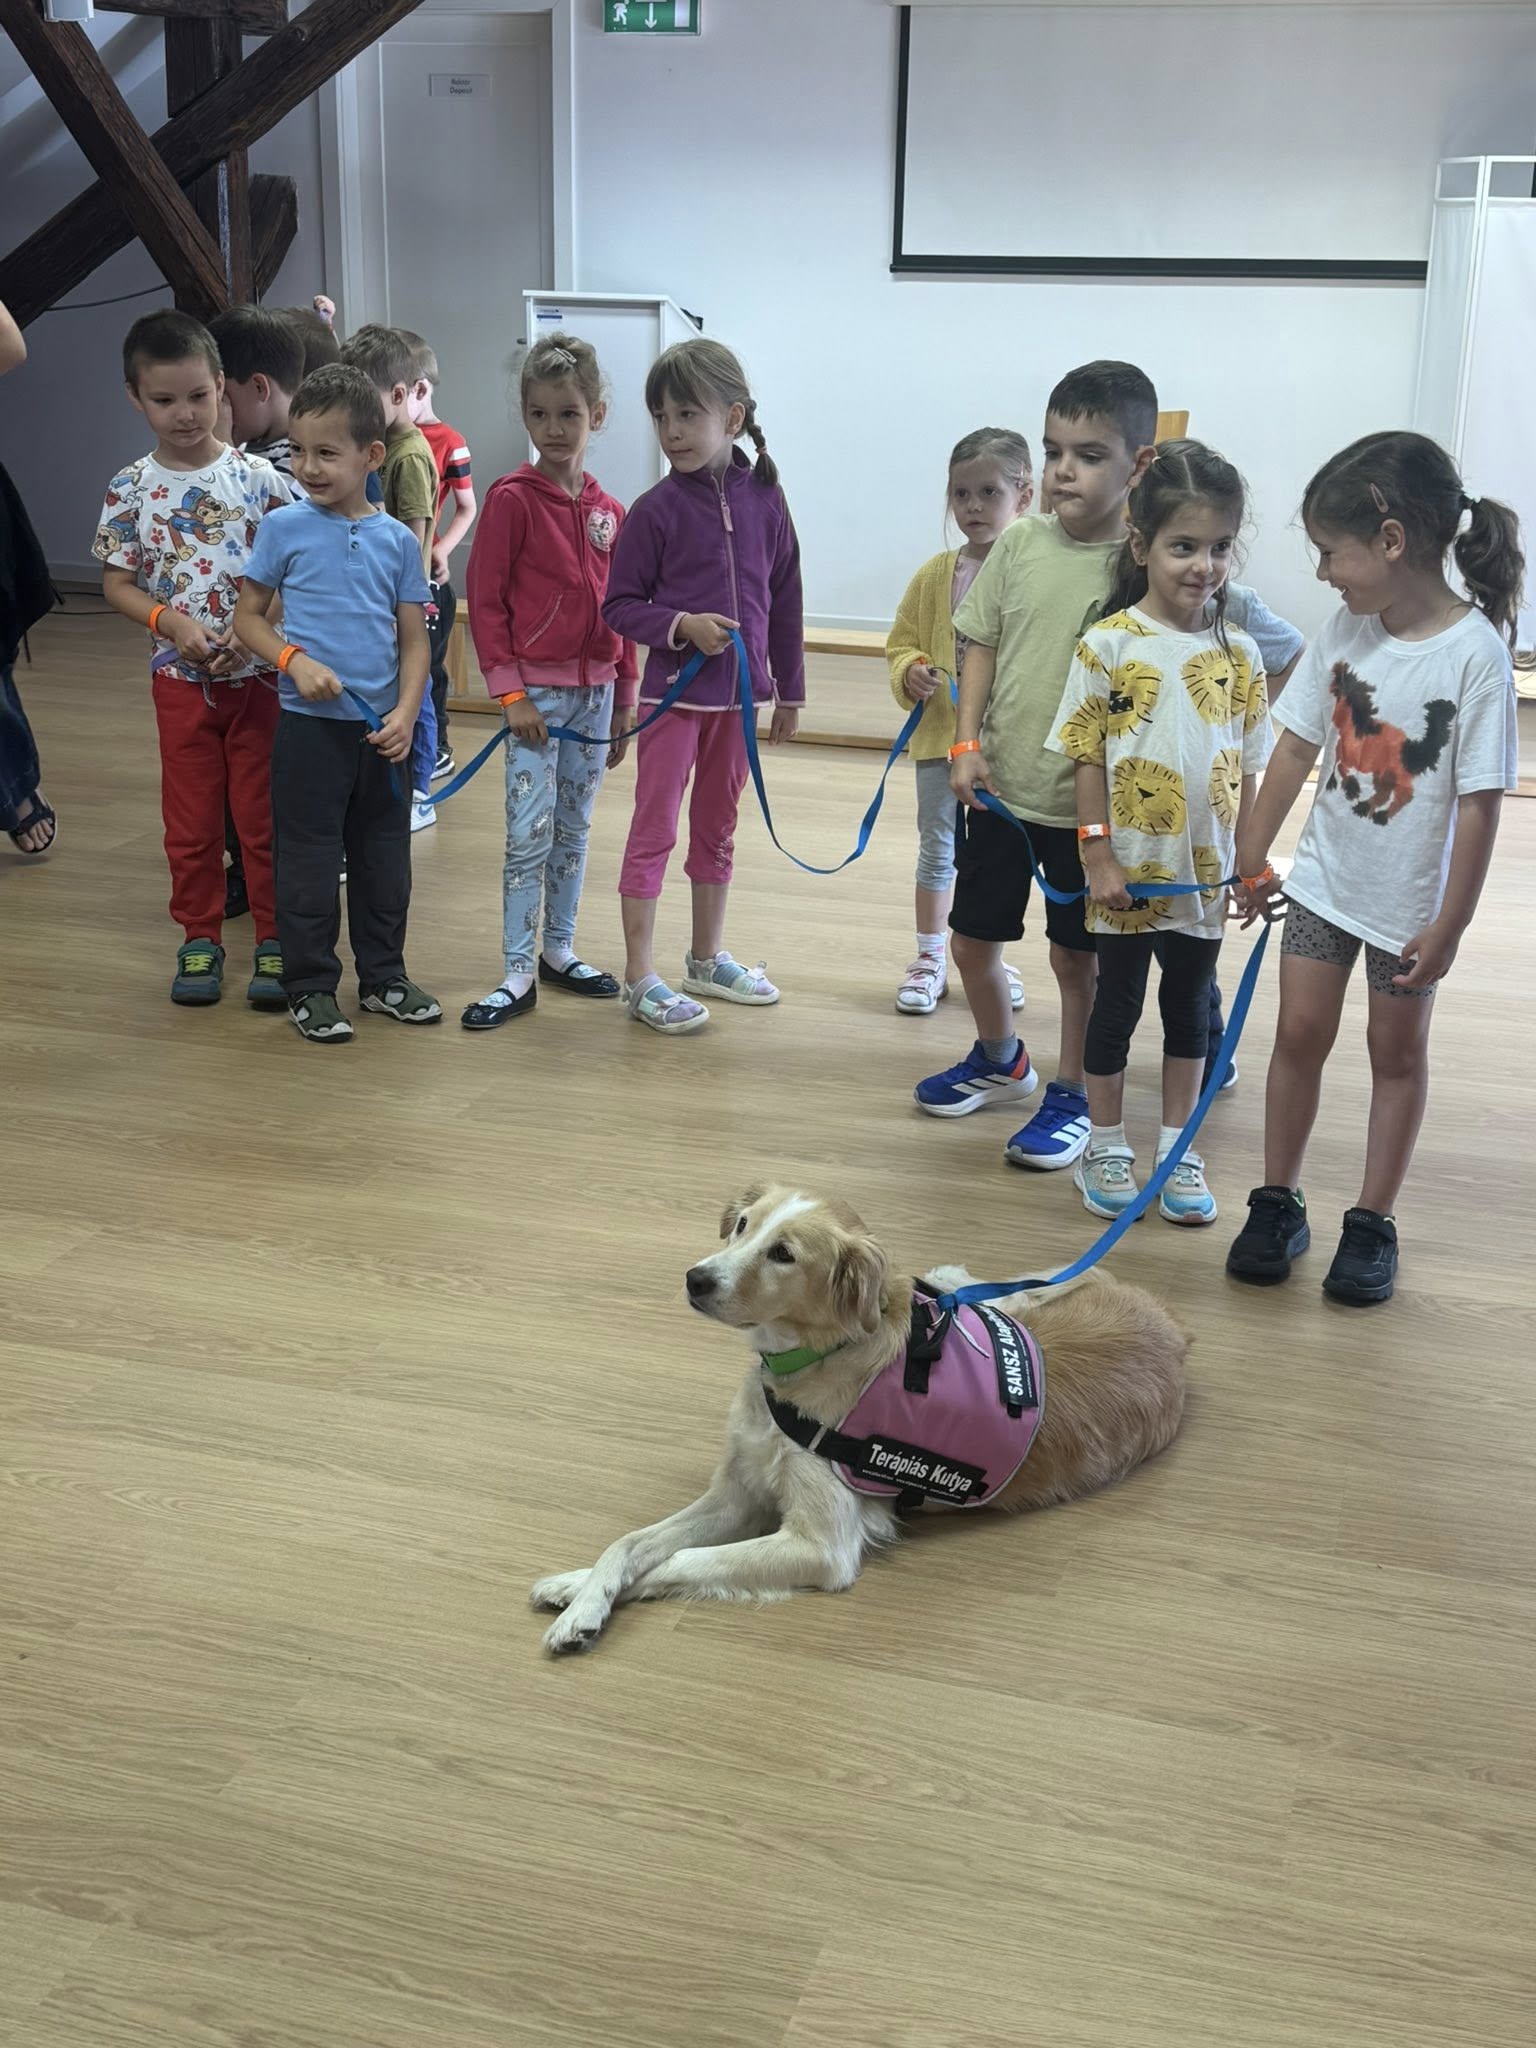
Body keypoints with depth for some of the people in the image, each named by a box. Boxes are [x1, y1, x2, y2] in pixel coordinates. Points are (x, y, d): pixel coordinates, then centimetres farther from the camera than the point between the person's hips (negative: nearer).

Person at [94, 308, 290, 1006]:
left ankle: (275, 940, 17)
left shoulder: (256, 478, -5)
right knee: (191, 819, 9)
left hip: (258, 675, -1)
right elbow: (117, 582, 1)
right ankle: (200, 939, 23)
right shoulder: (131, 489, -2)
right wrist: (170, 620, -16)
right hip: (180, 679, 1)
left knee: (264, 815, 5)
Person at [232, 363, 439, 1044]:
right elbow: (248, 615, 2)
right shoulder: (285, 528, -3)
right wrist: (295, 660, -16)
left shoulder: (397, 540, 2)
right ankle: (310, 987, 16)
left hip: (383, 729, 3)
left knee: (384, 857, 13)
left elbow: (414, 638, 4)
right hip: (311, 724, -2)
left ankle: (384, 976, 28)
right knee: (309, 860, 3)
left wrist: (406, 712, -10)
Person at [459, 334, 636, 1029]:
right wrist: (509, 690, -13)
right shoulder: (513, 500, -8)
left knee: (575, 827, 12)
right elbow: (484, 600, -9)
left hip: (595, 690, 5)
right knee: (530, 831, -5)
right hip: (537, 689, -5)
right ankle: (518, 972, 1)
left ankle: (560, 950, 24)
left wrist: (626, 690, 12)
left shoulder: (609, 511, 6)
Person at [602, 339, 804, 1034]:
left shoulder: (764, 501, 0)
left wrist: (789, 689, 10)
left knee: (718, 827, 16)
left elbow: (785, 601, 7)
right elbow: (619, 605, -5)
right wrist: (682, 626, -21)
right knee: (653, 831, 1)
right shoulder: (655, 510, -9)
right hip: (674, 689, -4)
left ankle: (707, 959, 31)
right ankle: (640, 978, 8)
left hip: (738, 691, 4)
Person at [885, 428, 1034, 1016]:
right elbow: (901, 643, 7)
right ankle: (930, 959, 25)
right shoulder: (936, 574, -1)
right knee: (938, 851, 12)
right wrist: (911, 674, -13)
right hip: (940, 737, 2)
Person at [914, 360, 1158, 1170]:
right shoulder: (1021, 545, -1)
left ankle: (1069, 1096, 27)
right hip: (1000, 787, 4)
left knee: (1076, 957, 8)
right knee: (972, 942, 16)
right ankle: (999, 1058, 41)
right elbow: (982, 645, 7)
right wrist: (966, 743, -3)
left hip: (1087, 801, -4)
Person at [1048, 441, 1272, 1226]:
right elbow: (1087, 759, -8)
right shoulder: (1108, 646, -10)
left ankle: (1177, 1150, 27)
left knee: (1189, 1007, 14)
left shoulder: (1238, 653, 0)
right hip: (1128, 869, -3)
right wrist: (1100, 855, -11)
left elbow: (1246, 769, 5)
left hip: (1205, 872, 3)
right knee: (1117, 1006, 9)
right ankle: (1106, 1149, 25)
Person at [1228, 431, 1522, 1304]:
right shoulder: (1347, 630, -6)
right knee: (1300, 1034, 8)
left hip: (1411, 898, -4)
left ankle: (1373, 1224, 22)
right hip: (1326, 876, 4)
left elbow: (1479, 800, -19)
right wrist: (1255, 853, 8)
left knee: (1397, 1051, 11)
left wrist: (1450, 923, -17)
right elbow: (1299, 745, 4)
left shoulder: (1475, 652, -22)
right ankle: (1279, 1203, 22)